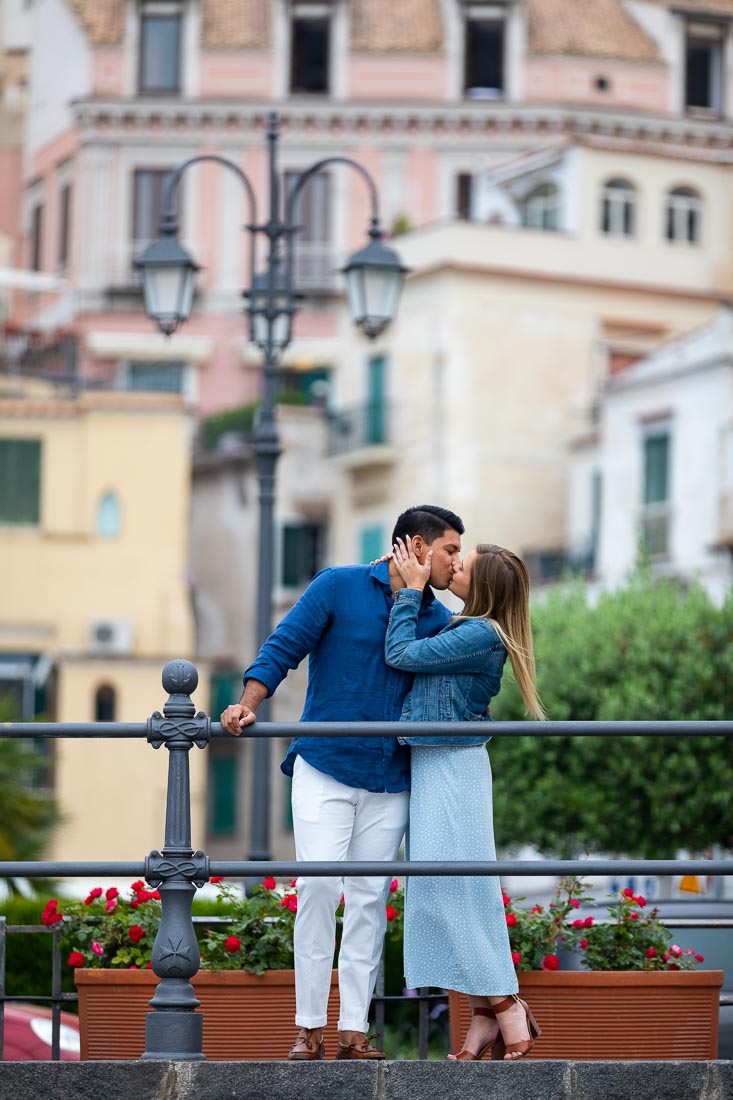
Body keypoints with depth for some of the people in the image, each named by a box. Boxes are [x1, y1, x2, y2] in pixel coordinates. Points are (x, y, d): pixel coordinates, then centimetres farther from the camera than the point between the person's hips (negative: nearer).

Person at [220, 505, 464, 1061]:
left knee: (370, 898, 1)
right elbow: (282, 648, -5)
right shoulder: (339, 587, -3)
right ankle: (309, 1027, -7)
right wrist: (248, 704, -18)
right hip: (324, 768, -4)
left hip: (389, 780, 4)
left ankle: (354, 1031, 4)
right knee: (319, 885, -13)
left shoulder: (437, 619, 9)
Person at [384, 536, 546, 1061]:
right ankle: (485, 1019, 9)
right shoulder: (463, 628, 13)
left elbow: (401, 654, -14)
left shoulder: (481, 634, -16)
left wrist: (411, 587, -6)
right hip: (433, 767, 10)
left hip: (453, 767, -10)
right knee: (445, 891, 8)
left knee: (458, 888, -9)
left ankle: (506, 1011, -4)